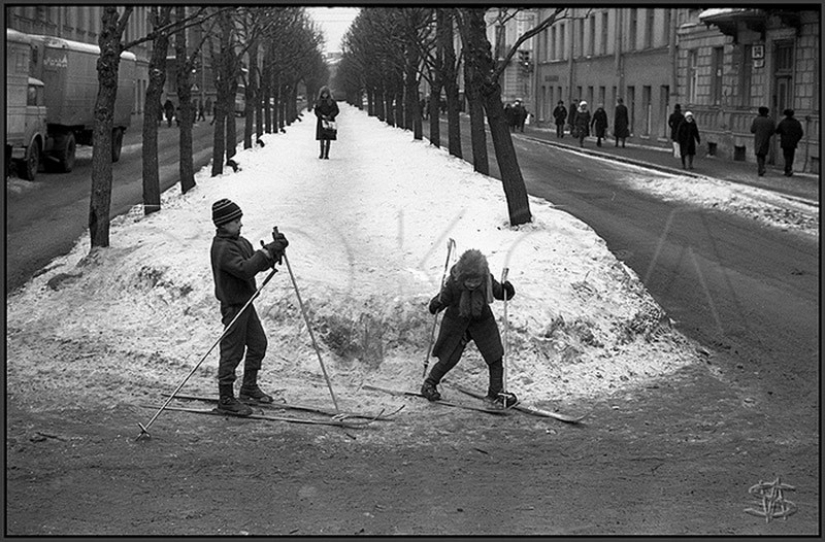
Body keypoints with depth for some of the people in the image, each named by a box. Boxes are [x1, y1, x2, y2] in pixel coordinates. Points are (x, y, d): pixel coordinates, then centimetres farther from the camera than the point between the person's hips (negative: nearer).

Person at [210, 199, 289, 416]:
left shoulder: (239, 242, 11)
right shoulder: (222, 248, -20)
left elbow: (259, 265, 12)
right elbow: (245, 269, -31)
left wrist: (276, 250, -5)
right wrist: (267, 251, -26)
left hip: (246, 302, 10)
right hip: (233, 305, -10)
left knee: (258, 343, 16)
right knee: (232, 351, -4)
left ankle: (249, 388, 30)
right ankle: (225, 399, 4)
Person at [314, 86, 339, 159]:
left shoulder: (332, 101, 3)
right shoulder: (318, 102, 8)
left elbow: (336, 110, 1)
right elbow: (316, 111, 4)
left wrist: (330, 116, -15)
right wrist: (322, 116, -14)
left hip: (330, 121, -1)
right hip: (321, 121, 1)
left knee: (328, 139, -3)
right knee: (322, 138, -3)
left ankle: (326, 155, 0)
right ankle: (322, 154, 11)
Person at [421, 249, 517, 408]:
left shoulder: (488, 281, -20)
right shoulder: (453, 283, -25)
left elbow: (499, 293, -7)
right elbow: (443, 299, -14)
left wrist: (507, 290, -29)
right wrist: (435, 306, -35)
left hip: (482, 322, 3)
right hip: (456, 322, -2)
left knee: (495, 357, 1)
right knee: (449, 359, 3)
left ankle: (496, 392, 17)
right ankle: (429, 384, 28)